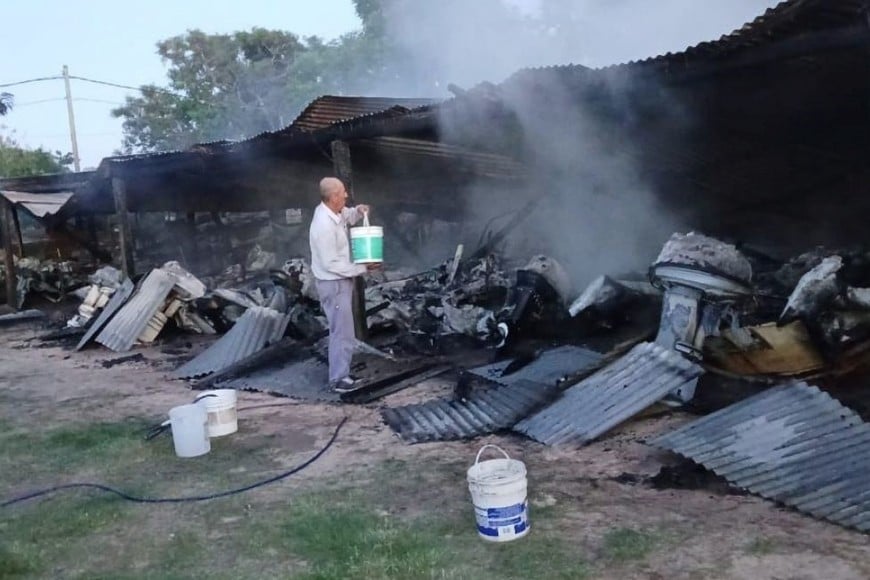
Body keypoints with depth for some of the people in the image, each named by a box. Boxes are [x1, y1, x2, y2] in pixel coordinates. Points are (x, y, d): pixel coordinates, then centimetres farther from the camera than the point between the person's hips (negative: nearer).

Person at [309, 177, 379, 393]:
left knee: (341, 330, 20)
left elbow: (348, 216, 24)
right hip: (333, 284, -10)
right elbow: (331, 264, -26)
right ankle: (338, 379, 5)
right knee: (343, 332, -4)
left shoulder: (333, 212, -1)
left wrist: (358, 211, 0)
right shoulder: (324, 225, -28)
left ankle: (341, 372, 33)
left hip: (340, 281, 10)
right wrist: (362, 268, -20)